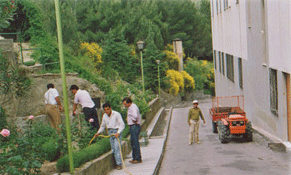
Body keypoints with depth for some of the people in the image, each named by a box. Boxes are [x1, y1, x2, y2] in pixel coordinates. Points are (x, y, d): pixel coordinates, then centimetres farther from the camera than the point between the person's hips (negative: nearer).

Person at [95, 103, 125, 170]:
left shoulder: (116, 114, -9)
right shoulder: (104, 116, 9)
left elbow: (122, 125, -9)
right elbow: (102, 126, 24)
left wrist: (118, 133, -21)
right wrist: (98, 132, 14)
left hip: (117, 131, -6)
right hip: (110, 132, 6)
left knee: (117, 148, -15)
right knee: (113, 149, 3)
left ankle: (119, 164, -15)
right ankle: (117, 163, 8)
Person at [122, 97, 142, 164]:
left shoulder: (133, 107, -17)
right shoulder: (130, 107, 16)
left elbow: (135, 116, -34)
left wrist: (134, 121, -17)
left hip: (135, 126, -11)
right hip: (132, 126, 11)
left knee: (135, 143, -8)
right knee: (132, 143, 14)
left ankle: (138, 159, -5)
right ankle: (134, 158, 21)